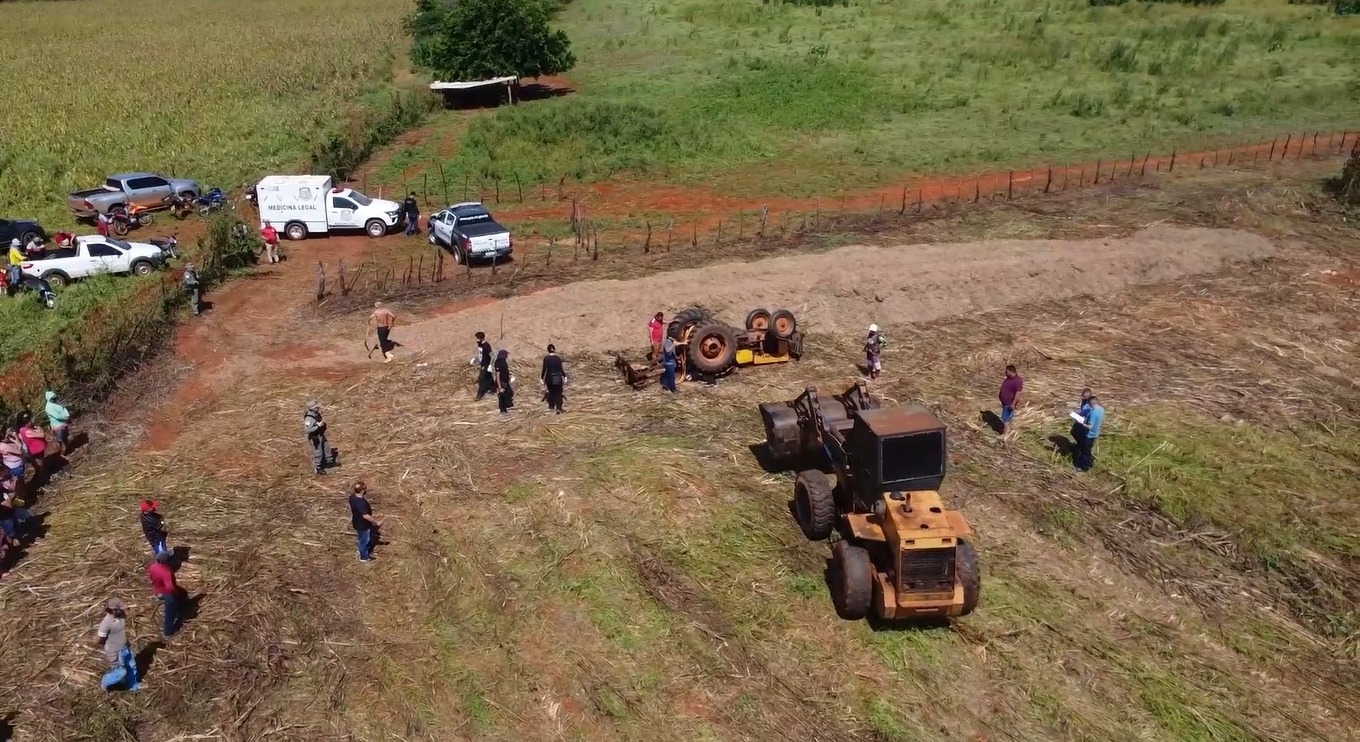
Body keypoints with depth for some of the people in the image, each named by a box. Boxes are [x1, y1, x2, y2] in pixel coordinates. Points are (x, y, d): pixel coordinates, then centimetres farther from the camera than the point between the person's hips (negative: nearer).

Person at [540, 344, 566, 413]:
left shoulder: (546, 358, -8)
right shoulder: (558, 358, -6)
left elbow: (544, 369, -10)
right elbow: (561, 368, -6)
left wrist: (542, 378, -3)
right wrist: (565, 377, 3)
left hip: (549, 378, 1)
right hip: (558, 378, -1)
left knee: (551, 392, 19)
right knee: (558, 393, 5)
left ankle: (551, 406, 33)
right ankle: (558, 408, -7)